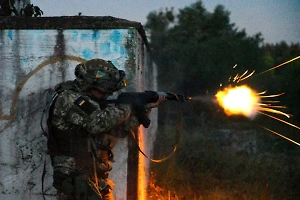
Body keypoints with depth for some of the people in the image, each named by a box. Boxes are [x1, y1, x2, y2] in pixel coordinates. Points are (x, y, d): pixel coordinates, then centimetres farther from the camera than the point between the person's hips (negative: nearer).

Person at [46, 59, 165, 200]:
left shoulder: (93, 103, 15)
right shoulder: (67, 99, -11)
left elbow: (121, 128, 19)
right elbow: (98, 123, -23)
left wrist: (145, 108, 8)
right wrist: (126, 107, -9)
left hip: (96, 178, 9)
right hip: (74, 179, -9)